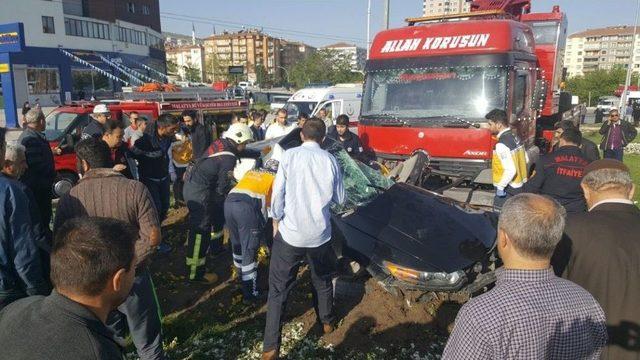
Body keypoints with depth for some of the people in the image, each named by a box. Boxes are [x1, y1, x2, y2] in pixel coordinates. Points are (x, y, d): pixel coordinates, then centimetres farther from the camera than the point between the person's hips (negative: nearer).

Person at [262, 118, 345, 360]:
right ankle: (327, 322, 44)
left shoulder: (290, 156, -8)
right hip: (320, 234, 2)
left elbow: (278, 193, -9)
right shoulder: (330, 160, -2)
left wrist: (276, 220, 5)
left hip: (290, 233, -2)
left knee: (278, 290, 8)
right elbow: (339, 198, 6)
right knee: (323, 281, 26)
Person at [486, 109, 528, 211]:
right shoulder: (515, 137, 5)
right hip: (519, 186, 9)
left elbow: (510, 170, -27)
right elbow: (525, 160, 13)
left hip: (508, 189, -9)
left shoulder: (502, 145, -23)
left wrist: (500, 187, -18)